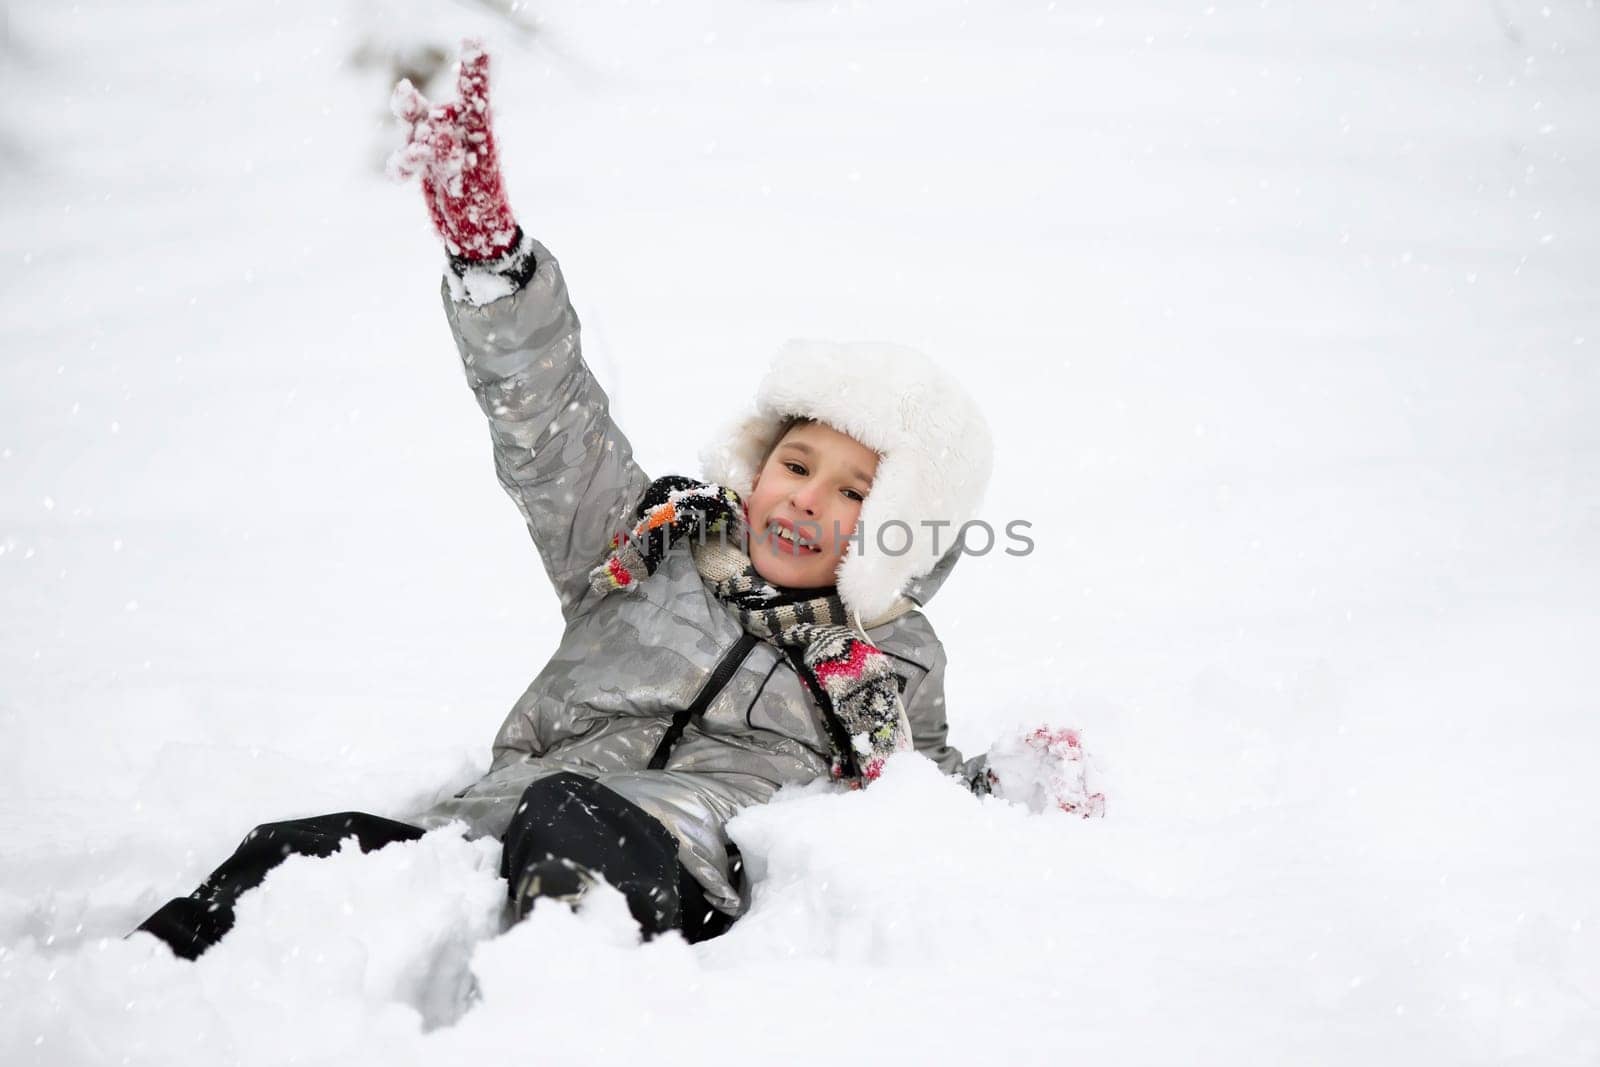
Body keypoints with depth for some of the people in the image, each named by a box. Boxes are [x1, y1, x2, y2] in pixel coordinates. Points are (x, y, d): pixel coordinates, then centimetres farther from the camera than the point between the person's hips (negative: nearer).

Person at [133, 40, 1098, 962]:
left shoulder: (894, 664, 25)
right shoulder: (651, 541, 24)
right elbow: (552, 419, 16)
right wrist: (487, 244, 3)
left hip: (679, 856, -3)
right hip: (496, 823, 3)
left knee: (573, 816, -41)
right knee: (297, 856, -27)